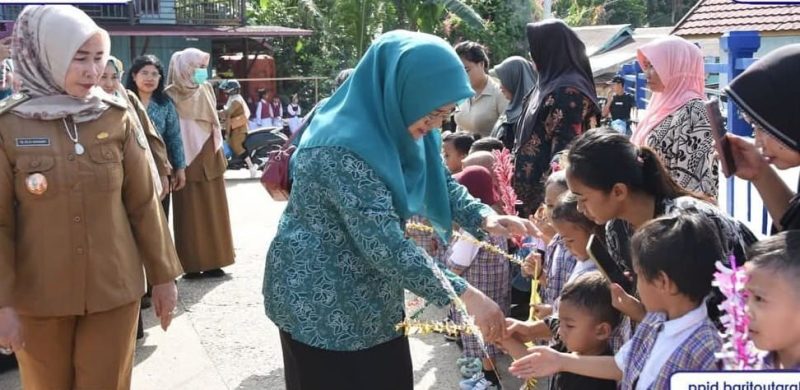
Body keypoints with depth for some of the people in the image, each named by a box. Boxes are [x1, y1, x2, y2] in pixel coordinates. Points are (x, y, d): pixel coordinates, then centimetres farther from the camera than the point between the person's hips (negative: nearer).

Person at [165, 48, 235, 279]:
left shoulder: (207, 90, 10)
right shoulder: (171, 95, -7)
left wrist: (218, 155, 13)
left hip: (208, 158, 5)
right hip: (186, 159, -5)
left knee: (212, 211, 7)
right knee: (190, 214, -1)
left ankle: (211, 261, 14)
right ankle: (192, 264, 4)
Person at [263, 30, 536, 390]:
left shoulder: (394, 126, -2)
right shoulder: (343, 149, -30)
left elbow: (439, 181, 8)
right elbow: (384, 243, -33)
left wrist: (485, 217, -10)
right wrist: (464, 294, -31)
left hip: (371, 297, 8)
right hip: (322, 304, -8)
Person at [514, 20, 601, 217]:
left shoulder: (567, 91, -14)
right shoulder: (551, 86, 15)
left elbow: (565, 148, -20)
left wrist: (549, 192, -22)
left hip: (547, 191, -9)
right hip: (534, 188, 9)